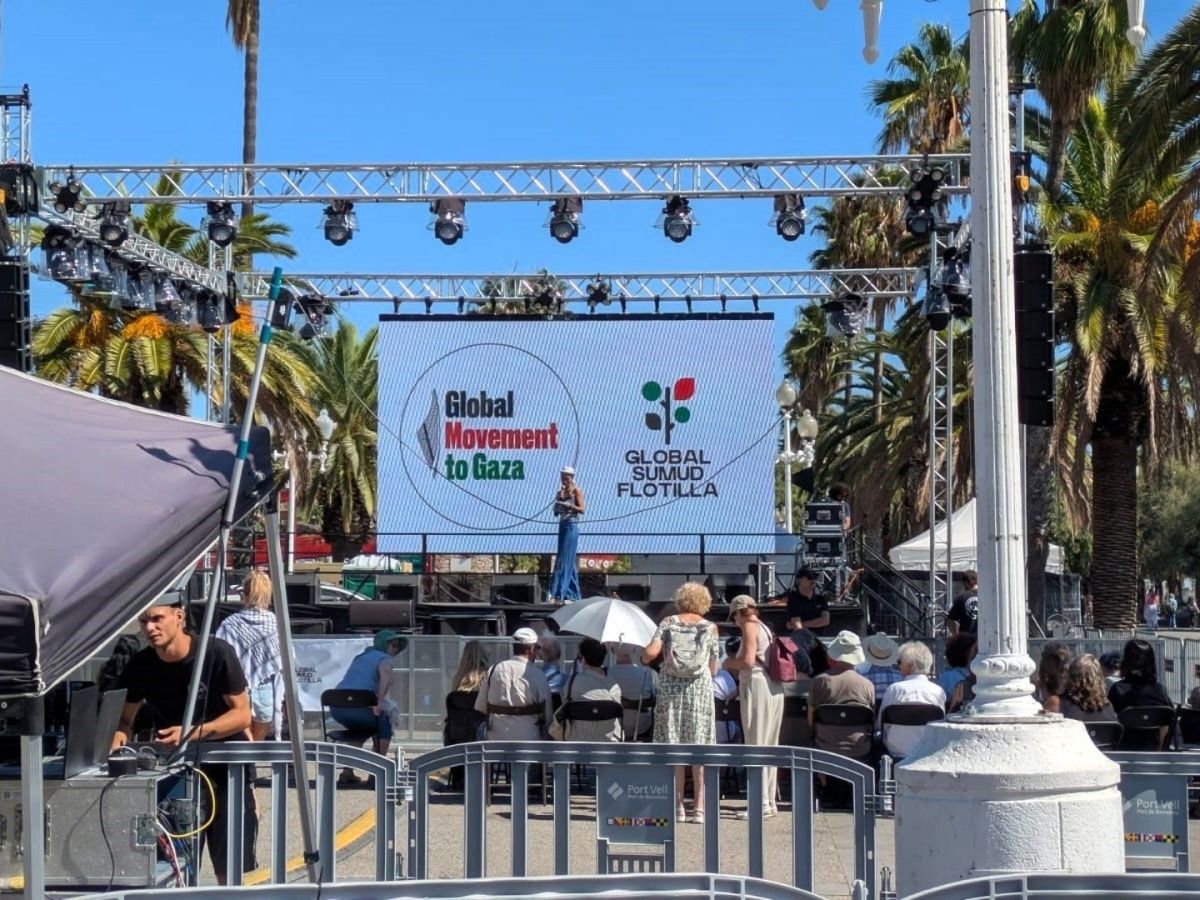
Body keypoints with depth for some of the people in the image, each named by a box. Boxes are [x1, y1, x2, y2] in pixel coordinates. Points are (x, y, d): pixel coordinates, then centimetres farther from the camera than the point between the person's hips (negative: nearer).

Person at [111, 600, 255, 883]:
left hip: (224, 767, -3)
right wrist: (117, 742, -18)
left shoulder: (217, 653, -17)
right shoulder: (140, 666, -6)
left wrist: (193, 733, -28)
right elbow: (124, 718, 5)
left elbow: (242, 715, -15)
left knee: (231, 871, 0)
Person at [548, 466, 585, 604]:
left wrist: (570, 505, -26)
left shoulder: (576, 491, -4)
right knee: (569, 561, 8)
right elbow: (556, 511, 15)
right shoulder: (560, 492, 15)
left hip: (572, 526, -7)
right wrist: (559, 498, -1)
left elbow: (582, 509, -12)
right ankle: (572, 594, 11)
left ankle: (559, 594, -13)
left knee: (565, 560, -10)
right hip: (562, 526, 7)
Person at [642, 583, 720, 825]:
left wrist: (643, 660, 13)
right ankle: (699, 807, 0)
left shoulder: (668, 623, 4)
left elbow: (651, 652, -9)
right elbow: (713, 670, 5)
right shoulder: (710, 628, 5)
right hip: (699, 689, 0)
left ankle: (678, 807, 4)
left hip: (670, 689, 0)